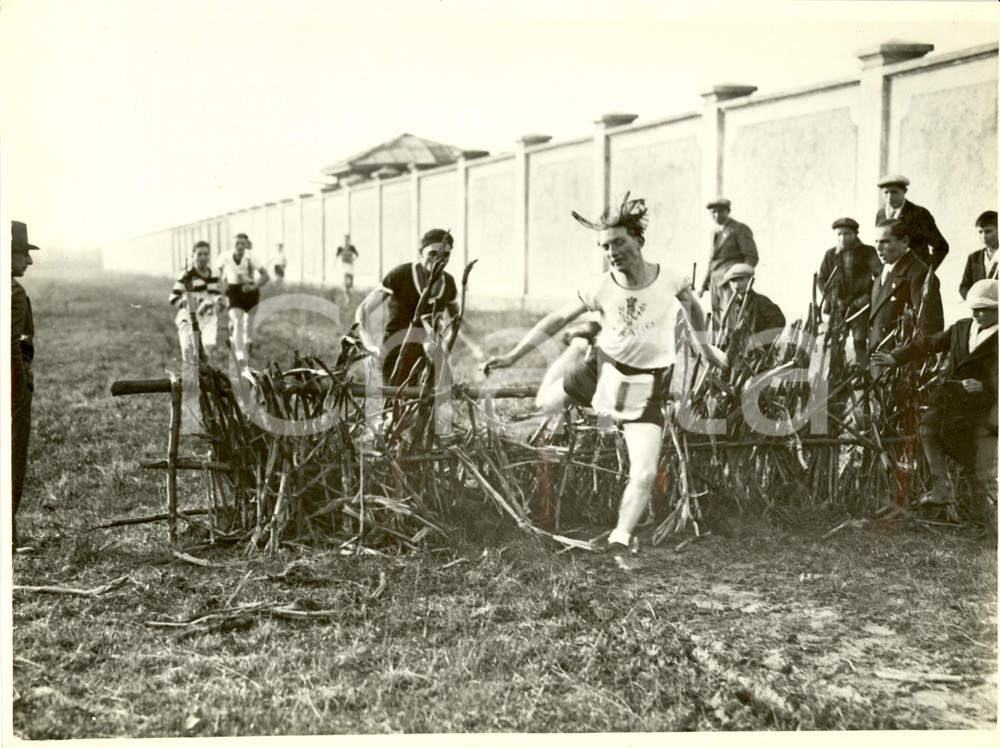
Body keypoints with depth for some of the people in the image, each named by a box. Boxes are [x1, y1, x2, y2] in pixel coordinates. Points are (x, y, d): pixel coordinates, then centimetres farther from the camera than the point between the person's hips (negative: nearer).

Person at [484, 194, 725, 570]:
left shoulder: (670, 280, -15)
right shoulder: (599, 288, -16)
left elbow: (693, 305, 9)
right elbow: (555, 320, -6)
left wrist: (705, 346, 22)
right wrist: (512, 356, -9)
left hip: (647, 388, -1)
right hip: (602, 371, 1)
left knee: (645, 474, -8)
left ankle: (619, 542, 11)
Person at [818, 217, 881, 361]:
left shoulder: (868, 252, 0)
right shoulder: (830, 255, 9)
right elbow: (822, 279, 13)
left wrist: (868, 295, -13)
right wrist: (829, 298, 0)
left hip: (860, 306, -3)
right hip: (837, 308, 3)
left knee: (860, 342, -4)